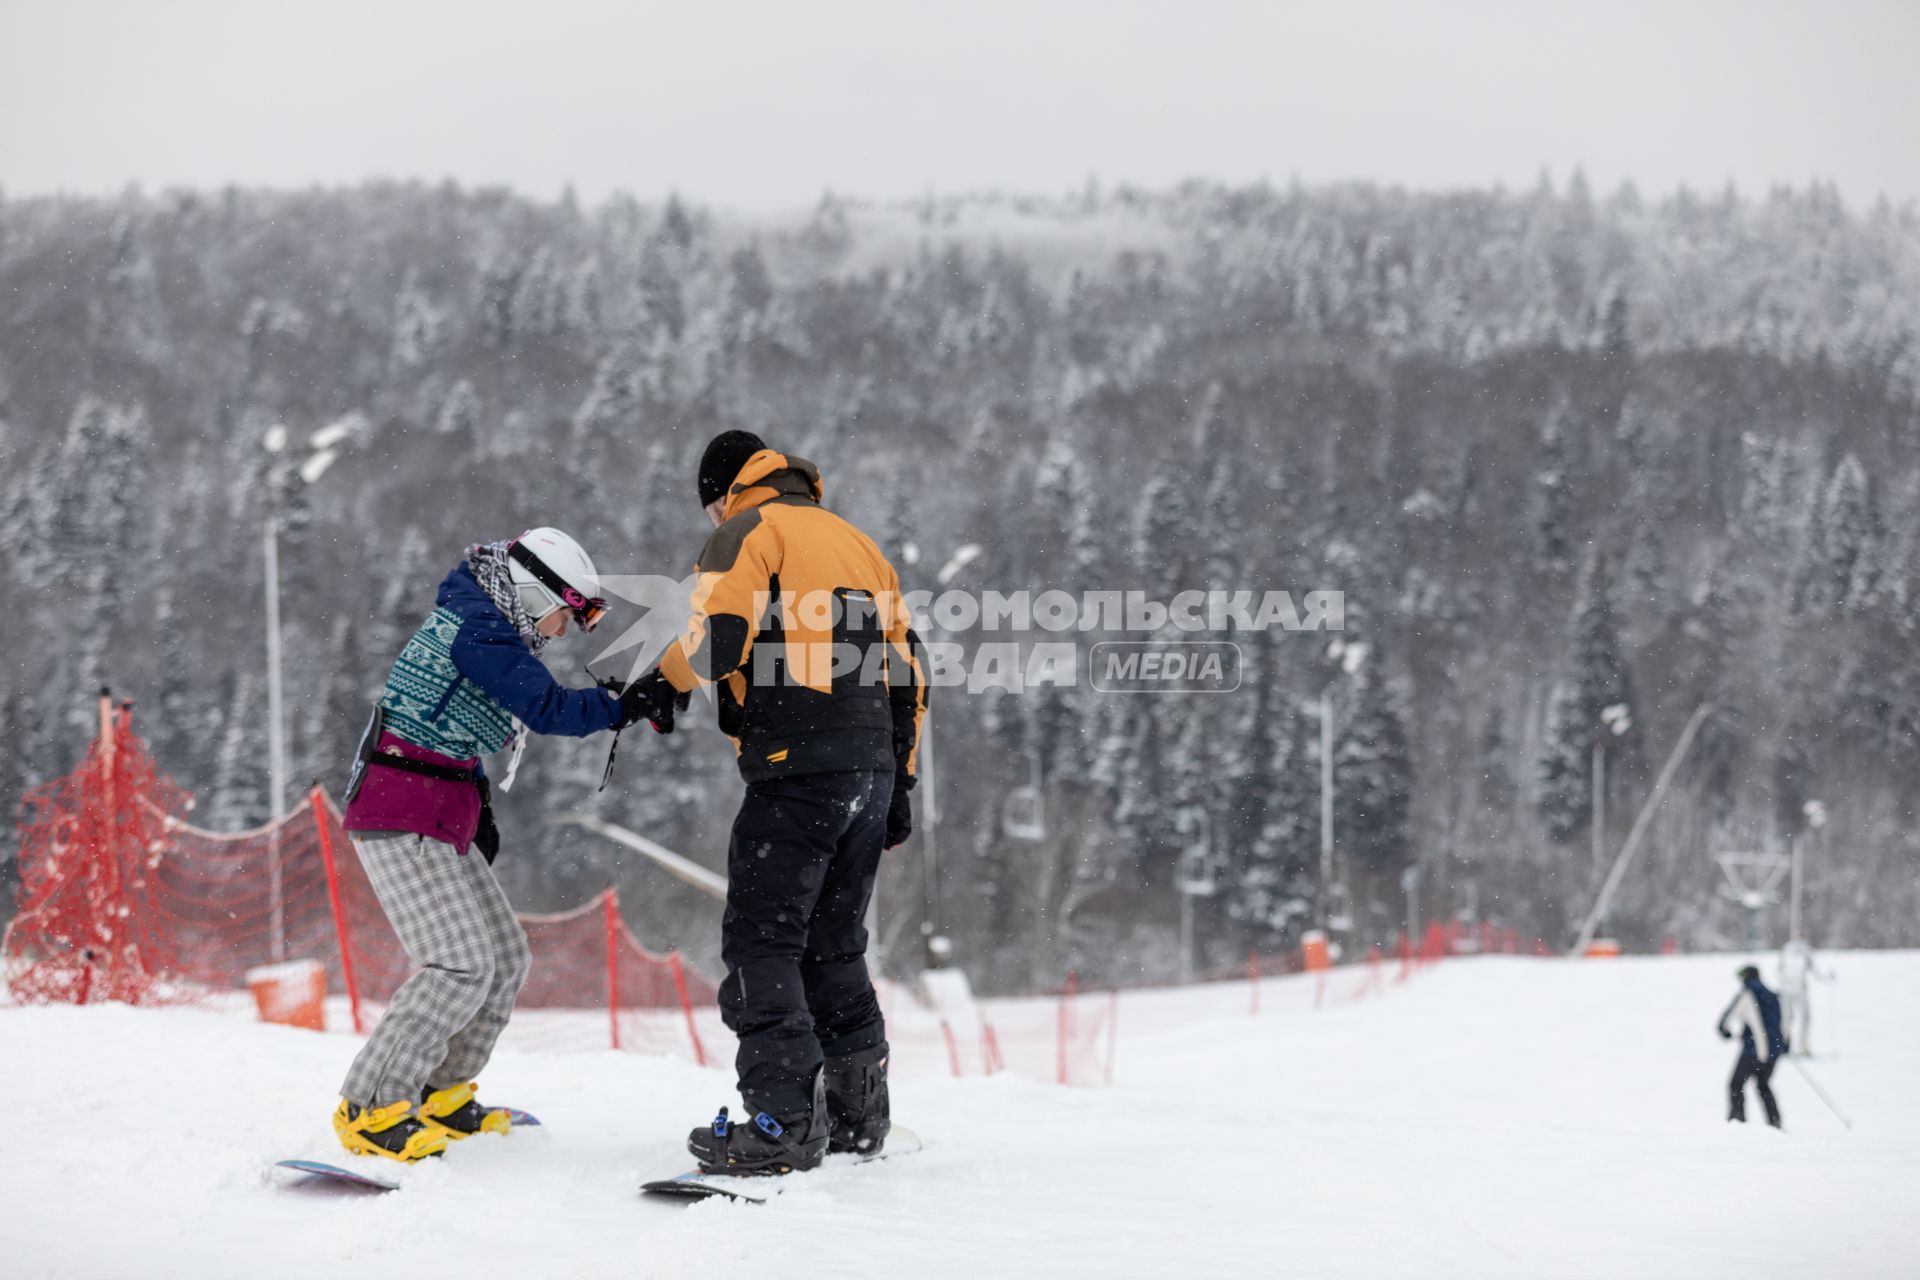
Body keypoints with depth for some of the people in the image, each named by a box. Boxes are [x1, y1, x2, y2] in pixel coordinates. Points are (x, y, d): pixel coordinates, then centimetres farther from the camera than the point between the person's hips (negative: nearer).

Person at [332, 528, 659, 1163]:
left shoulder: (476, 625, 19)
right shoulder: (479, 628, -13)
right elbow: (548, 707, -21)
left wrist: (479, 810, 17)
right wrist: (625, 707, -12)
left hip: (441, 820, 10)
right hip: (402, 818, -10)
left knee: (506, 956, 10)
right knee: (462, 966, -16)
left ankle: (438, 1093, 21)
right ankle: (369, 1108, -10)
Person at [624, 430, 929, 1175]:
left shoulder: (749, 529, 1)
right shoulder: (855, 541, 24)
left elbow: (719, 635, -16)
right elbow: (907, 670, 22)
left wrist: (667, 681, 4)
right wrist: (899, 778, 25)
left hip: (798, 771, -8)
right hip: (871, 771, 8)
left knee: (760, 944, -6)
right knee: (833, 945, 17)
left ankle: (783, 1123, -14)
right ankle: (858, 1112, 20)